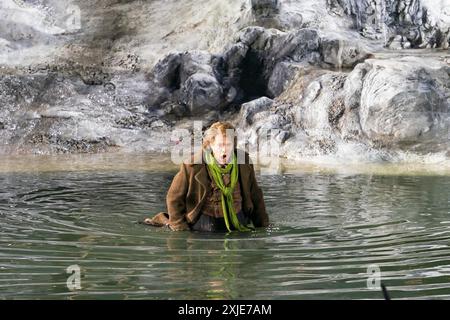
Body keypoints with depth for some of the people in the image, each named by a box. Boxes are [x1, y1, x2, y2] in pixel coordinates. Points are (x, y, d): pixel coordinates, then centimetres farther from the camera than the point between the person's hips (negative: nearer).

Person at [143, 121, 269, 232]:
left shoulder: (244, 161, -5)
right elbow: (174, 198, -4)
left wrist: (263, 225, 8)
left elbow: (255, 195, 7)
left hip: (237, 220, 4)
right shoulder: (192, 166, -15)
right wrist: (180, 227, -6)